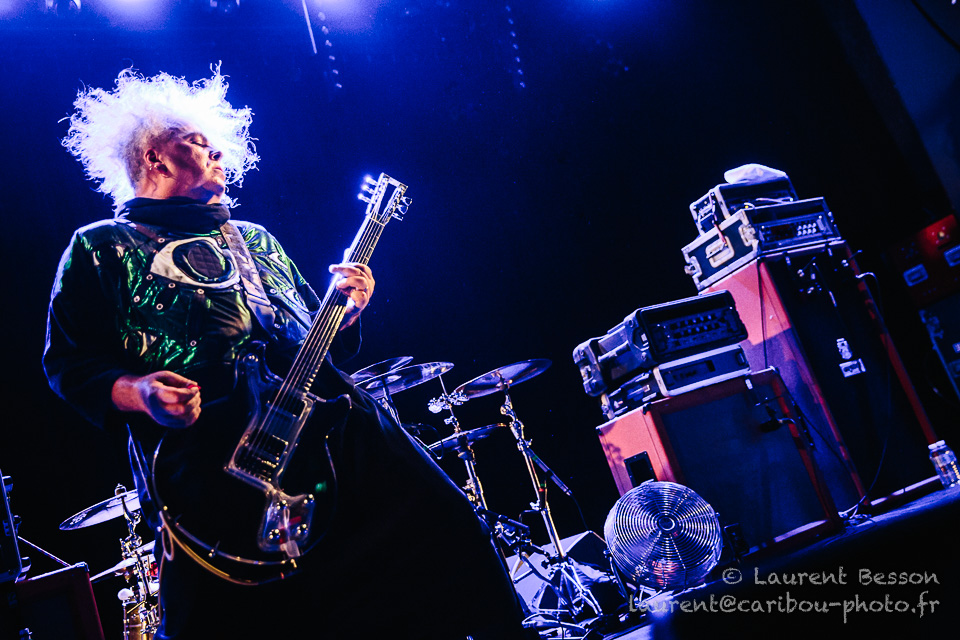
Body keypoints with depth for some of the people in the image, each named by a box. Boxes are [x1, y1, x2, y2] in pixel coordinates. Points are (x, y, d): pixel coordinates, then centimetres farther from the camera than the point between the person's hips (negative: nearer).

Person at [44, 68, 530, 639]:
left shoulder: (257, 241, 27)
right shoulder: (100, 248, 11)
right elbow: (67, 363, 4)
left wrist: (348, 311, 6)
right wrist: (137, 392, -15)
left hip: (336, 430, 5)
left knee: (441, 532, -3)